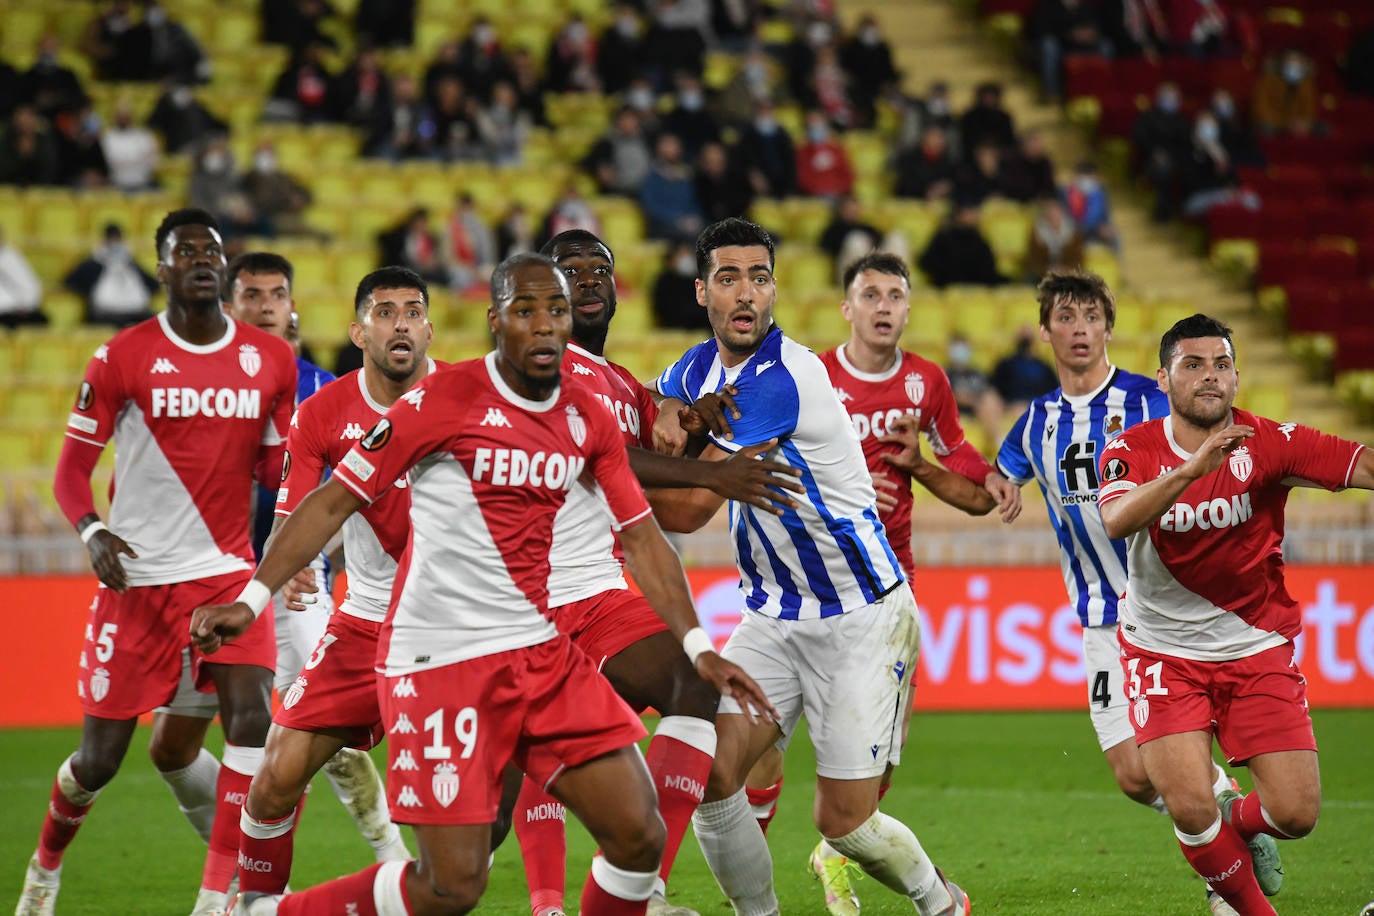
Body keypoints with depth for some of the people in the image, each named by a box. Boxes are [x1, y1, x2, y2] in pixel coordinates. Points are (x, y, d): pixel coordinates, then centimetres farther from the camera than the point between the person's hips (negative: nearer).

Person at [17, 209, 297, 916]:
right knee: (99, 757, 3)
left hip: (227, 571, 2)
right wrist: (92, 532, -22)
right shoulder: (122, 359, -5)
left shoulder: (271, 360, 4)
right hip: (136, 575, -2)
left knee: (249, 716, -20)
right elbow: (72, 468, -2)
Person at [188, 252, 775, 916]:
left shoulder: (589, 419, 7)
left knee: (640, 837, -2)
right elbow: (333, 502, -8)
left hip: (542, 655, 6)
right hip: (440, 662, -6)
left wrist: (697, 645, 6)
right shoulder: (445, 400, -11)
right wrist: (253, 599, -16)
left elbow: (640, 536, 15)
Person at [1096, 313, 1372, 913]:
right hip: (1164, 654, -1)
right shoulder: (1134, 450, -9)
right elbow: (1117, 520, -30)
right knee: (1190, 807, -16)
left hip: (1258, 649, 1)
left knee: (1296, 813, -5)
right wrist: (1193, 467, -42)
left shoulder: (1270, 443, -9)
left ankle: (1239, 820, 33)